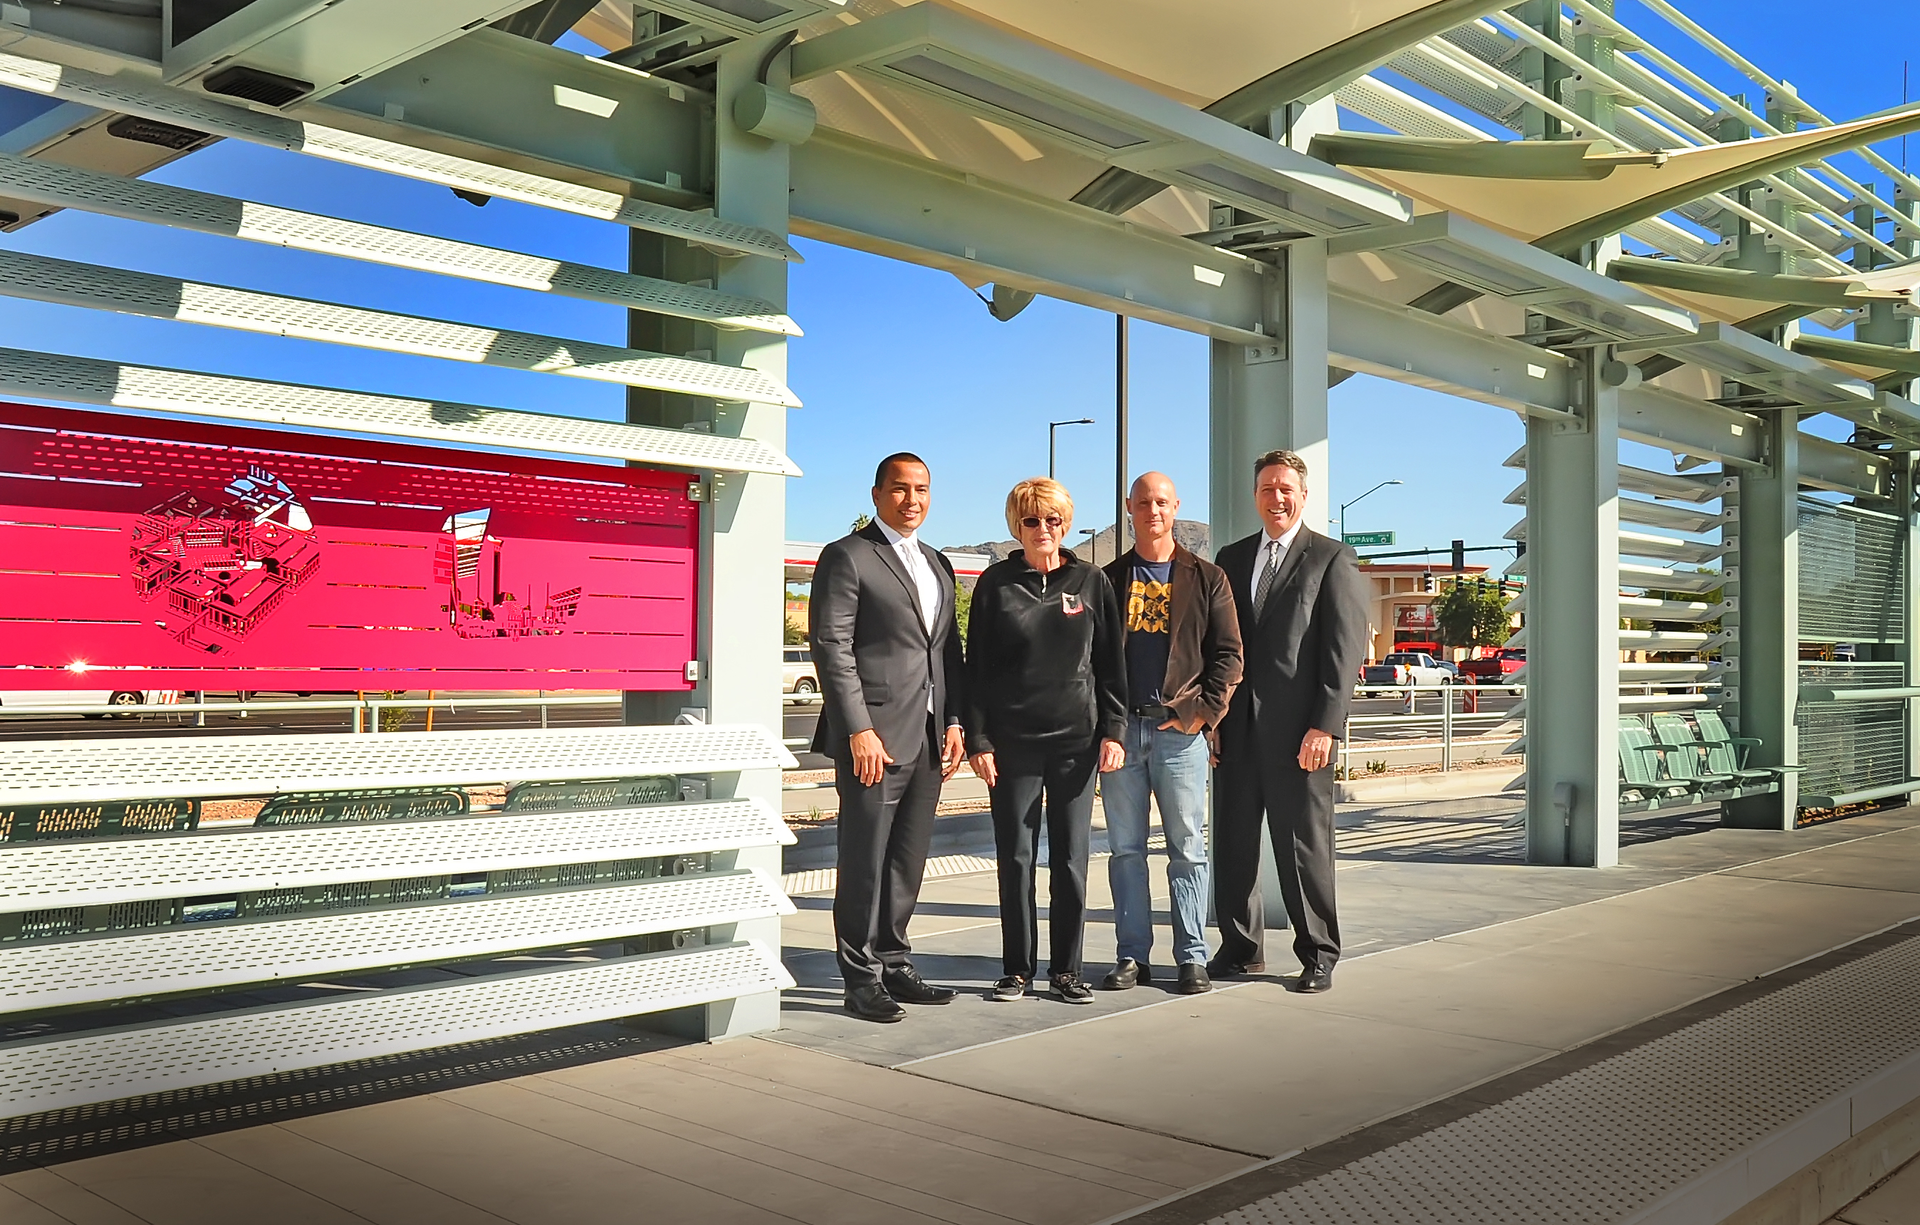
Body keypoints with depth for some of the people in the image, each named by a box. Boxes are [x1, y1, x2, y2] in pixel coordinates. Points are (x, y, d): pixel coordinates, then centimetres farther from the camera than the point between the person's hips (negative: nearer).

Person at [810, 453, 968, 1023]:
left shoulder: (937, 565, 19)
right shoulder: (847, 557, -4)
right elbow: (832, 648, -11)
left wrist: (953, 723, 8)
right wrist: (859, 730, -17)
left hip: (929, 740, 7)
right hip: (875, 737, -7)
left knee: (907, 862, 12)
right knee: (865, 863, 0)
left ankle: (893, 964, 23)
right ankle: (861, 979, 9)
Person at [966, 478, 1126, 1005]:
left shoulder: (1091, 582, 6)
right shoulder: (997, 583, 3)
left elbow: (1110, 663, 8)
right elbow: (976, 666, 3)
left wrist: (1112, 731, 0)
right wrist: (978, 738, -3)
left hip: (1077, 741, 1)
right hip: (1013, 742, 0)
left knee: (1071, 860, 4)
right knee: (1016, 858, 4)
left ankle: (1066, 968, 15)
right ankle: (1017, 969, 15)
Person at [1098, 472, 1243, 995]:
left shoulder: (1205, 578, 7)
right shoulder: (1109, 580, 13)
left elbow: (1228, 653, 3)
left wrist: (1202, 712, -7)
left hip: (1179, 730, -2)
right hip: (1119, 728, 2)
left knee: (1188, 848, 0)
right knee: (1126, 848, 5)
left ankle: (1192, 957, 6)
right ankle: (1133, 955, 12)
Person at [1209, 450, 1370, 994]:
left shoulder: (1333, 559, 1)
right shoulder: (1231, 558, 16)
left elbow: (1345, 648, -6)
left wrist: (1324, 725, -14)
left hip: (1298, 730, -4)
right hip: (1237, 727, 5)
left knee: (1304, 846, 2)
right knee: (1233, 841, 8)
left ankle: (1318, 955, 14)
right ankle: (1241, 948, 21)